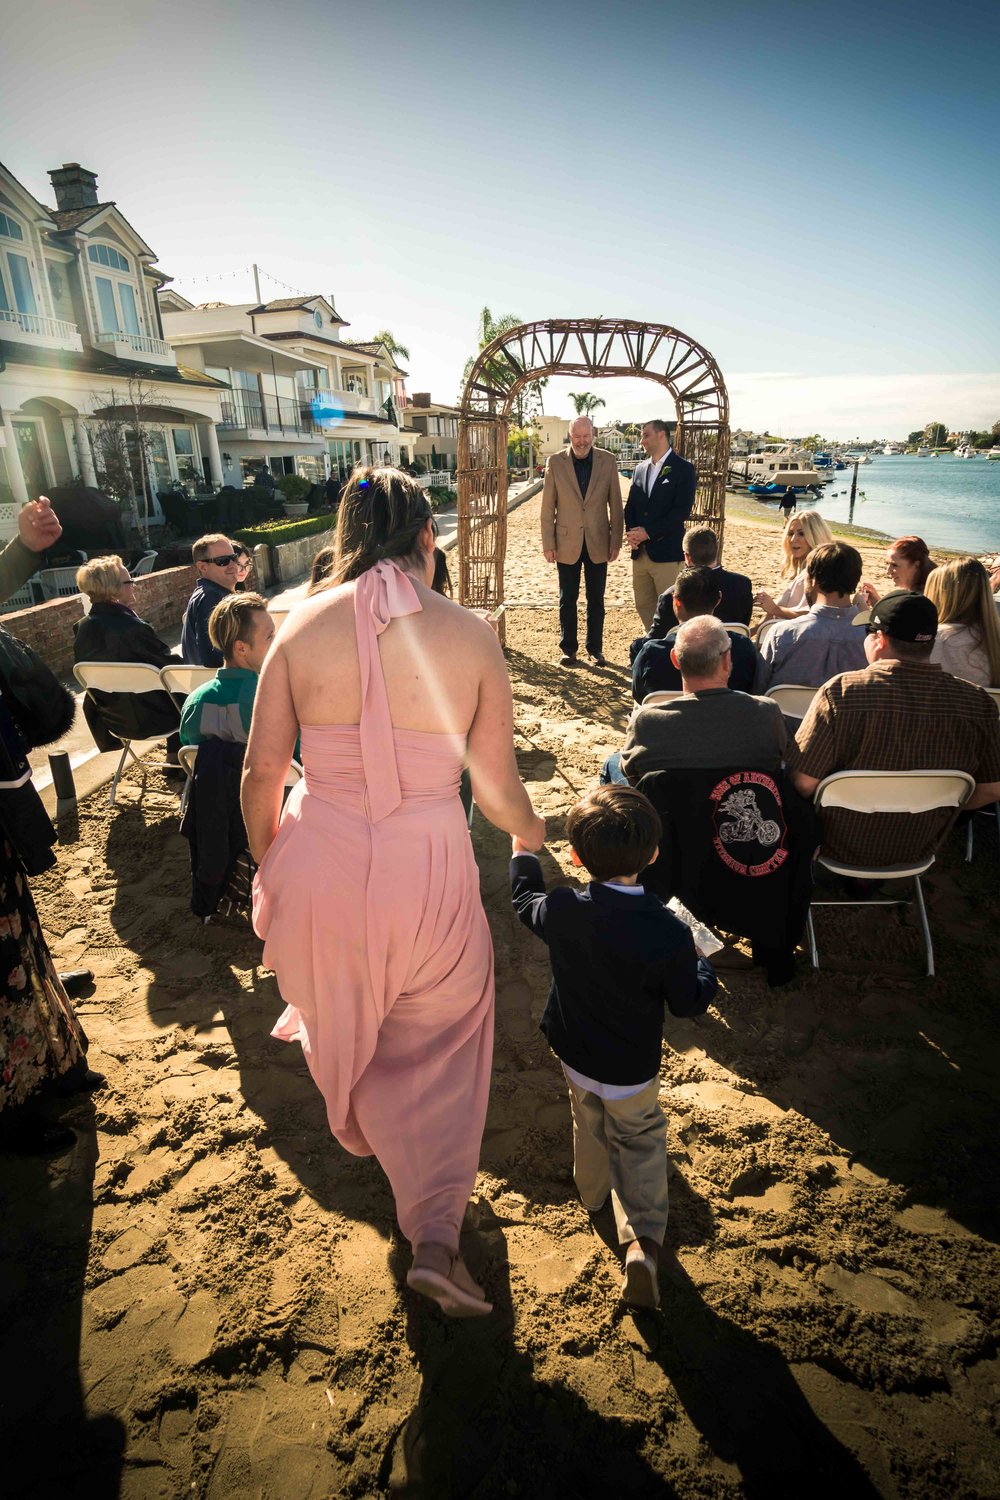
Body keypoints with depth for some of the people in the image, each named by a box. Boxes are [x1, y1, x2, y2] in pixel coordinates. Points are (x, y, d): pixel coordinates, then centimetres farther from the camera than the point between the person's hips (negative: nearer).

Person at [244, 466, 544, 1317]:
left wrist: (268, 866, 16)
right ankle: (437, 1236, 22)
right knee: (438, 1045, 23)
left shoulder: (302, 628, -6)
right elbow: (498, 793, -6)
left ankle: (366, 1130, 61)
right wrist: (531, 832, 17)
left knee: (343, 1026, 31)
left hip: (320, 867, 3)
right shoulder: (471, 636, -9)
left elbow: (261, 777, -2)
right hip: (430, 874, -2)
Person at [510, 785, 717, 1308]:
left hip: (574, 1055, 3)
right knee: (641, 1143, 22)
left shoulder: (562, 911, -24)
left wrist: (521, 850, 17)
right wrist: (702, 964, 5)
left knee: (590, 1127, 30)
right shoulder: (669, 934, -31)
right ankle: (644, 1240, 8)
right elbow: (689, 1002, -16)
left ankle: (593, 1193, 55)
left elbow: (526, 902, 1)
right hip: (632, 1069, -3)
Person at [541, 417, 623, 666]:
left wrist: (616, 541, -2)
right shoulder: (555, 463, -4)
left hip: (598, 542, 1)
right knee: (567, 599, 8)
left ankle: (595, 648, 22)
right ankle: (568, 648, 21)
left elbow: (615, 504, 1)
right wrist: (548, 544, -5)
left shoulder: (608, 461, -1)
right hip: (567, 543, -1)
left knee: (596, 599, 10)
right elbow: (548, 507, -2)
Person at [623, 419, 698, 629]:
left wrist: (648, 532, -16)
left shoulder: (683, 468, -5)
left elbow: (682, 510, -13)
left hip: (666, 552, -6)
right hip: (640, 552, 6)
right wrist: (631, 532, -5)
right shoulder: (640, 468, 14)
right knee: (643, 605, 12)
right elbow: (630, 506, 14)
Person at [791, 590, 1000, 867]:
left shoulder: (840, 691, -24)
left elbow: (803, 783, -21)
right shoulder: (977, 701, -13)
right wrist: (936, 809, 14)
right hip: (918, 851, 4)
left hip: (839, 847, -3)